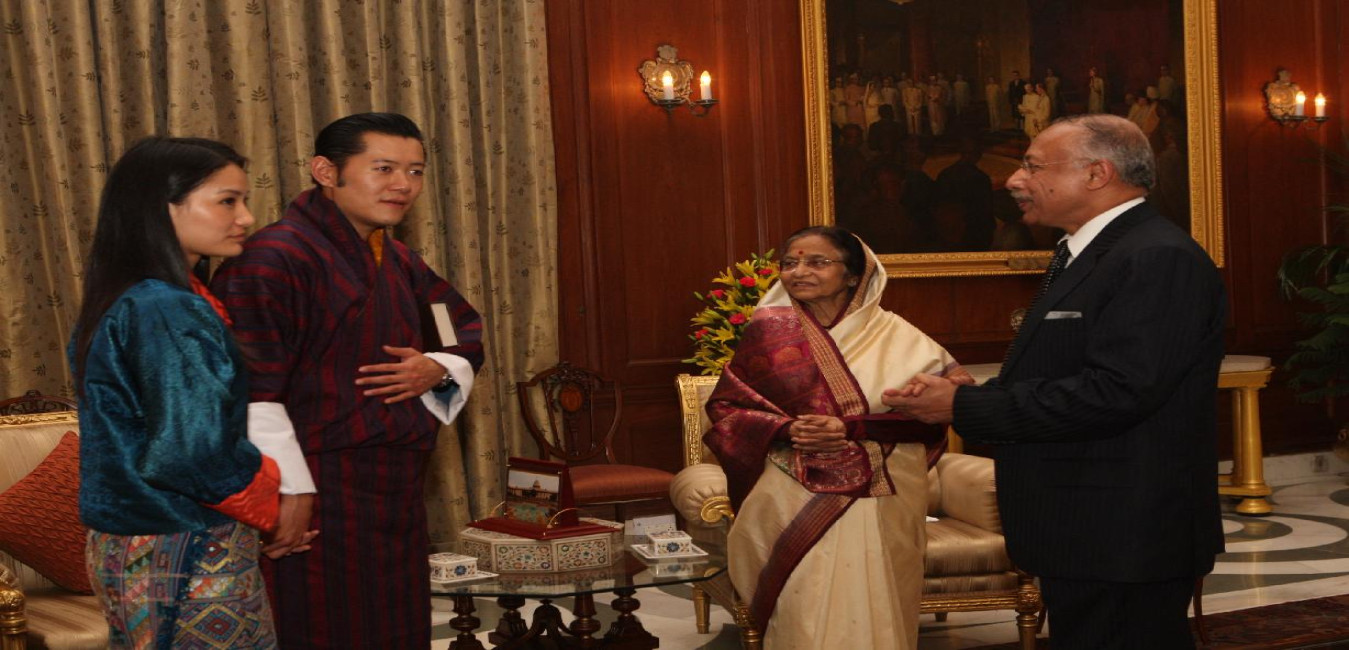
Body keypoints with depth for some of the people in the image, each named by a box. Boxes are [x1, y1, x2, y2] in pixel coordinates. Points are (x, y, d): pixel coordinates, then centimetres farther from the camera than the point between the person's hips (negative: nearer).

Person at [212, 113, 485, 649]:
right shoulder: (273, 258, -15)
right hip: (320, 496, -8)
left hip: (396, 492, 8)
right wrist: (288, 493, -22)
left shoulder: (397, 261, 12)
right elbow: (249, 393, -21)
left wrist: (438, 369, 2)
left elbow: (468, 331, 23)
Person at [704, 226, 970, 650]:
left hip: (877, 496, 0)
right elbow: (724, 406, 7)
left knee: (869, 604, 1)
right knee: (808, 607, -4)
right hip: (796, 497, 0)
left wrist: (852, 429, -17)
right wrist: (784, 430, -12)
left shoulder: (891, 334, 1)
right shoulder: (769, 329, 3)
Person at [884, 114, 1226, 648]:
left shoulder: (1159, 259, -19)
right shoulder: (1086, 254, 15)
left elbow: (1113, 392, -27)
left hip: (1123, 539, -10)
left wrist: (964, 406, -20)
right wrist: (953, 397, -1)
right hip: (1081, 532, 10)